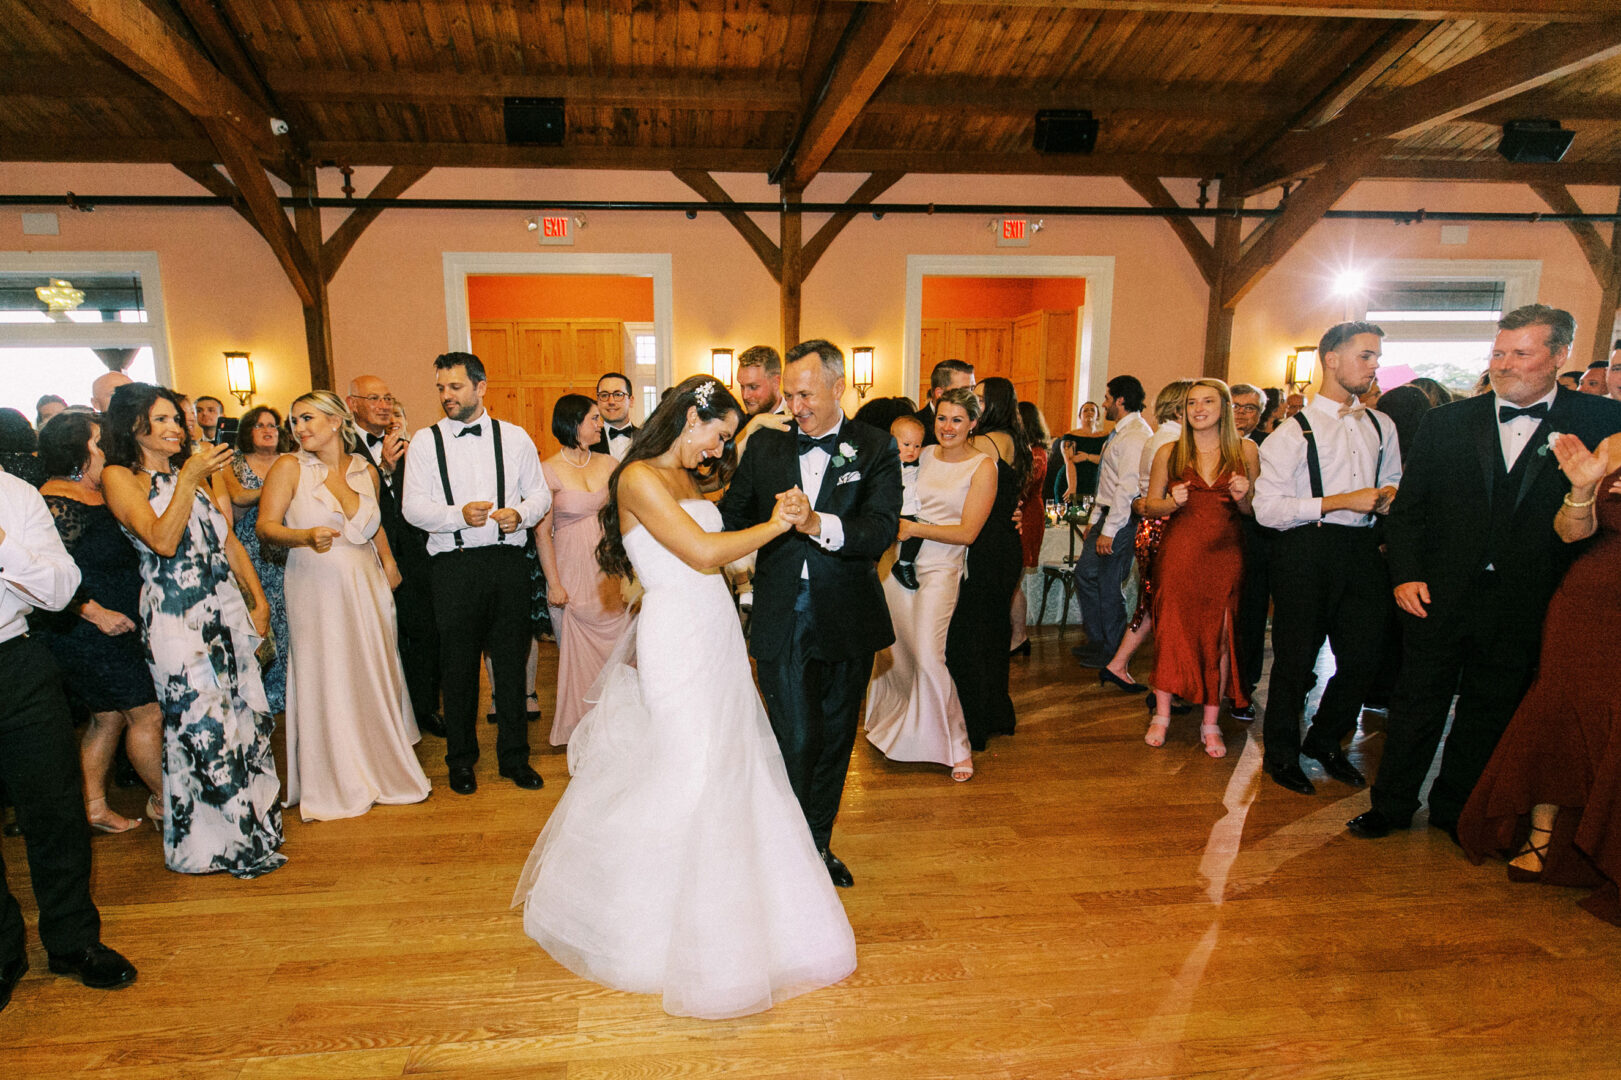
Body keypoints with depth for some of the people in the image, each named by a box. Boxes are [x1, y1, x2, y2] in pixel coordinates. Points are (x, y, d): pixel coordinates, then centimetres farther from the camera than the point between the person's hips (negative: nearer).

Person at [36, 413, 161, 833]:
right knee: (148, 713, -2)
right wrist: (96, 613, -20)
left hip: (114, 629, 9)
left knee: (109, 717, 16)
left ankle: (95, 807, 28)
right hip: (89, 636, -9)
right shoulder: (57, 503, -17)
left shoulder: (97, 493, 10)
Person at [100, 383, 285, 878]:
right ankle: (216, 840, 12)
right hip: (175, 615, -6)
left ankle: (253, 821, 22)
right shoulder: (120, 477, -3)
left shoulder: (192, 472, 16)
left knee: (242, 713, 9)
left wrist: (258, 598, 10)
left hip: (225, 606, 6)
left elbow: (228, 540, 16)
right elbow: (163, 541, -17)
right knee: (201, 724, -2)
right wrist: (190, 479, -19)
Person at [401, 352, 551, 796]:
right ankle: (461, 759, 25)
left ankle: (514, 755, 21)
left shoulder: (515, 437, 8)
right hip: (453, 564, -1)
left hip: (509, 560, 1)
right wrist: (459, 515, -19)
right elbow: (413, 506, -2)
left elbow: (540, 493, 9)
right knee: (458, 665, 8)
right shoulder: (425, 442, 5)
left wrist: (521, 513, -13)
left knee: (512, 661, 7)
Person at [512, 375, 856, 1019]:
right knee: (684, 777, -1)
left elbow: (724, 543, 14)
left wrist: (786, 512, 1)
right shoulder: (639, 478, -14)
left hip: (716, 637, 9)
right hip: (676, 641, -9)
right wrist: (774, 526, -8)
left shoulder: (690, 479, 15)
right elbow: (703, 553, -21)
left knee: (728, 767, 14)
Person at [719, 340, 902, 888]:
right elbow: (732, 515, 10)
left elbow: (882, 530, -17)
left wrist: (820, 525, -35)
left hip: (848, 621, 1)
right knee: (797, 742, -4)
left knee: (834, 740, 16)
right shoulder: (764, 444, 2)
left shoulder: (876, 448, -4)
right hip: (782, 621, 0)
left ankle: (819, 844, 37)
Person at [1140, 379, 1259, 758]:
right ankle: (1161, 716, 12)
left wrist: (1241, 497, -11)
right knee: (1171, 630, -1)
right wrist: (1172, 502, -11)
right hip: (1179, 552, 0)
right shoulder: (1169, 453, 6)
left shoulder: (1245, 451, 6)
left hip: (1225, 554, 0)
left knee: (1220, 635, 1)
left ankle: (1211, 724, 12)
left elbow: (1253, 511, 10)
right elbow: (1149, 507, 9)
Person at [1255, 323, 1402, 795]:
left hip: (1362, 550, 6)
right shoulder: (1293, 432, -7)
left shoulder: (1381, 425, 13)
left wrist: (1389, 496, 1)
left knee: (1364, 655, 9)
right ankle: (1282, 754, 25)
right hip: (1306, 552, -6)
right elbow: (1266, 508, -14)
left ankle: (1325, 742, 34)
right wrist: (1341, 501, -17)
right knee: (1296, 659, 4)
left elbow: (1392, 483, 26)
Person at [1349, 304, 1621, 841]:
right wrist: (1406, 574, -5)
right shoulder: (1446, 422, 2)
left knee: (1488, 714, 14)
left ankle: (1453, 809, 32)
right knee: (1417, 705, 9)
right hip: (1438, 595, 0)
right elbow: (1407, 508, 3)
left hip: (1521, 604, 0)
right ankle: (1391, 805, 23)